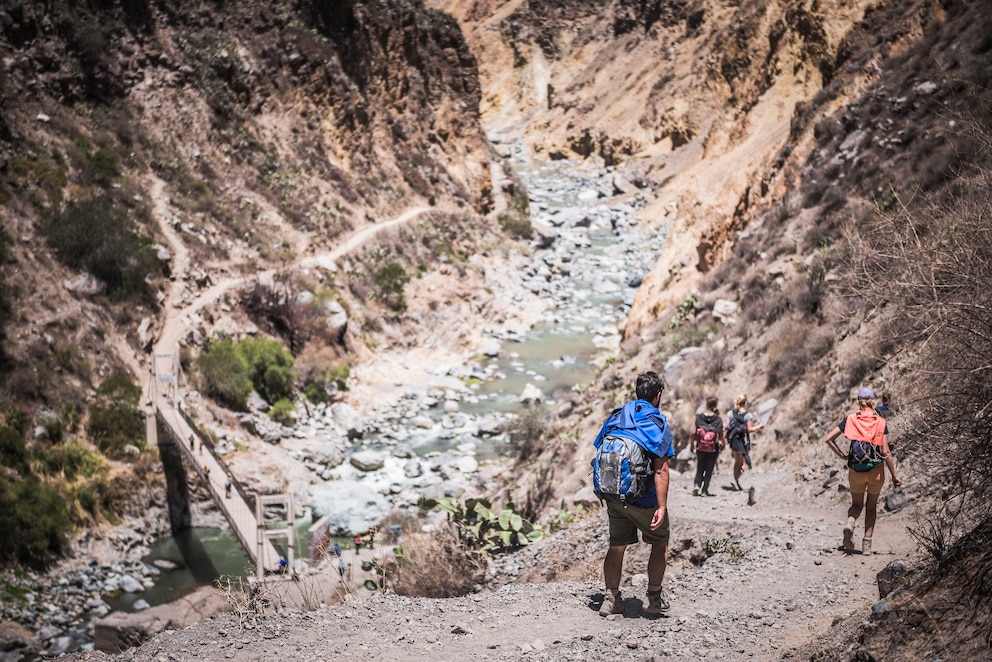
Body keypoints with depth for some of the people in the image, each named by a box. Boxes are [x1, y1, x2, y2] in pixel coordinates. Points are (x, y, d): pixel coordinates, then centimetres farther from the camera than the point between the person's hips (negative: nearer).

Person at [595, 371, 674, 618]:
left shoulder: (615, 417, 4)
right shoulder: (659, 425, -13)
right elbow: (660, 470, -19)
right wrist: (662, 507, -20)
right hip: (643, 500, -5)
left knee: (616, 545, 17)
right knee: (660, 543, 15)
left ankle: (611, 599, 19)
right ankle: (655, 598, 19)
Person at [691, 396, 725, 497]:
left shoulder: (698, 417, -7)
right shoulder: (718, 420, -9)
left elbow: (693, 433, -7)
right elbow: (721, 435, -5)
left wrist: (691, 444, 6)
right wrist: (723, 444, 14)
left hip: (700, 448, 1)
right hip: (713, 449, -1)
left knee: (700, 468, 16)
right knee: (709, 469, 10)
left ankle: (696, 485, -6)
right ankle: (704, 490, 9)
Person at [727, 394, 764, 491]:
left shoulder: (731, 413, 0)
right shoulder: (748, 415, -13)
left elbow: (727, 427, 0)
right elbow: (749, 429, -13)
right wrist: (758, 427, 2)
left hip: (733, 440, 5)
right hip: (743, 441, -5)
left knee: (737, 462, 19)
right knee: (743, 463, 5)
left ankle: (737, 484, 23)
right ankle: (736, 481, -16)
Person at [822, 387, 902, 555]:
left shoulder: (850, 420, -1)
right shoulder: (881, 423, -4)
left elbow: (828, 439, -4)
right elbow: (886, 452, -8)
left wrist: (842, 455, 7)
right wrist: (894, 475, -1)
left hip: (855, 470, 1)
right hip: (876, 470, -1)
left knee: (856, 504, 19)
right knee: (872, 505, 18)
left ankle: (850, 524, -14)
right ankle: (867, 544, 13)